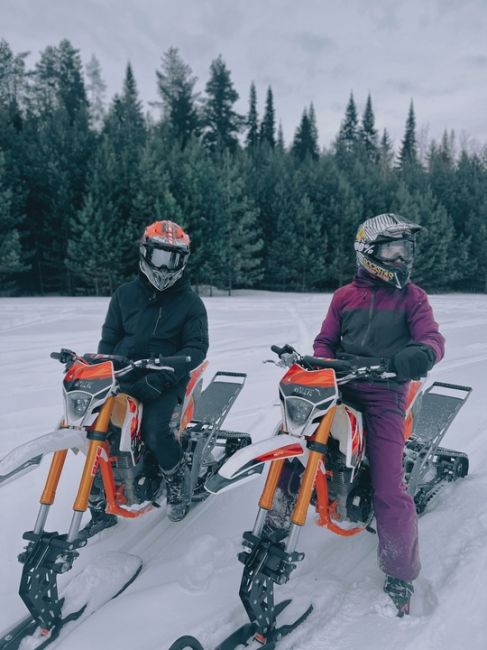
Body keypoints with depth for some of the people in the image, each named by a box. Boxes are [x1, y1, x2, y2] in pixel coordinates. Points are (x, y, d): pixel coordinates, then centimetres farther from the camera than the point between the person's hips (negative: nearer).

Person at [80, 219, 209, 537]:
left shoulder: (190, 302, 1)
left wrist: (162, 376, -22)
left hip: (166, 380, -4)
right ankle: (100, 508, 7)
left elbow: (197, 347, -8)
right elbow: (109, 337, 16)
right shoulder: (125, 294, 11)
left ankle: (179, 479, 3)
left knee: (154, 429, -28)